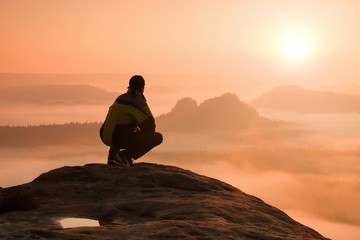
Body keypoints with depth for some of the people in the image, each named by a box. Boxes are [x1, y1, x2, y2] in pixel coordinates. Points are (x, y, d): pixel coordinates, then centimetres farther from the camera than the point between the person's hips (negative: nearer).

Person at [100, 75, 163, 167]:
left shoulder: (121, 98, 15)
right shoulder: (139, 102, -7)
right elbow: (150, 126, -6)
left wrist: (135, 128, 31)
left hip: (105, 137, 8)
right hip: (119, 139, -8)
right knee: (158, 137, -7)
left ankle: (113, 154, 21)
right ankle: (125, 155, -10)